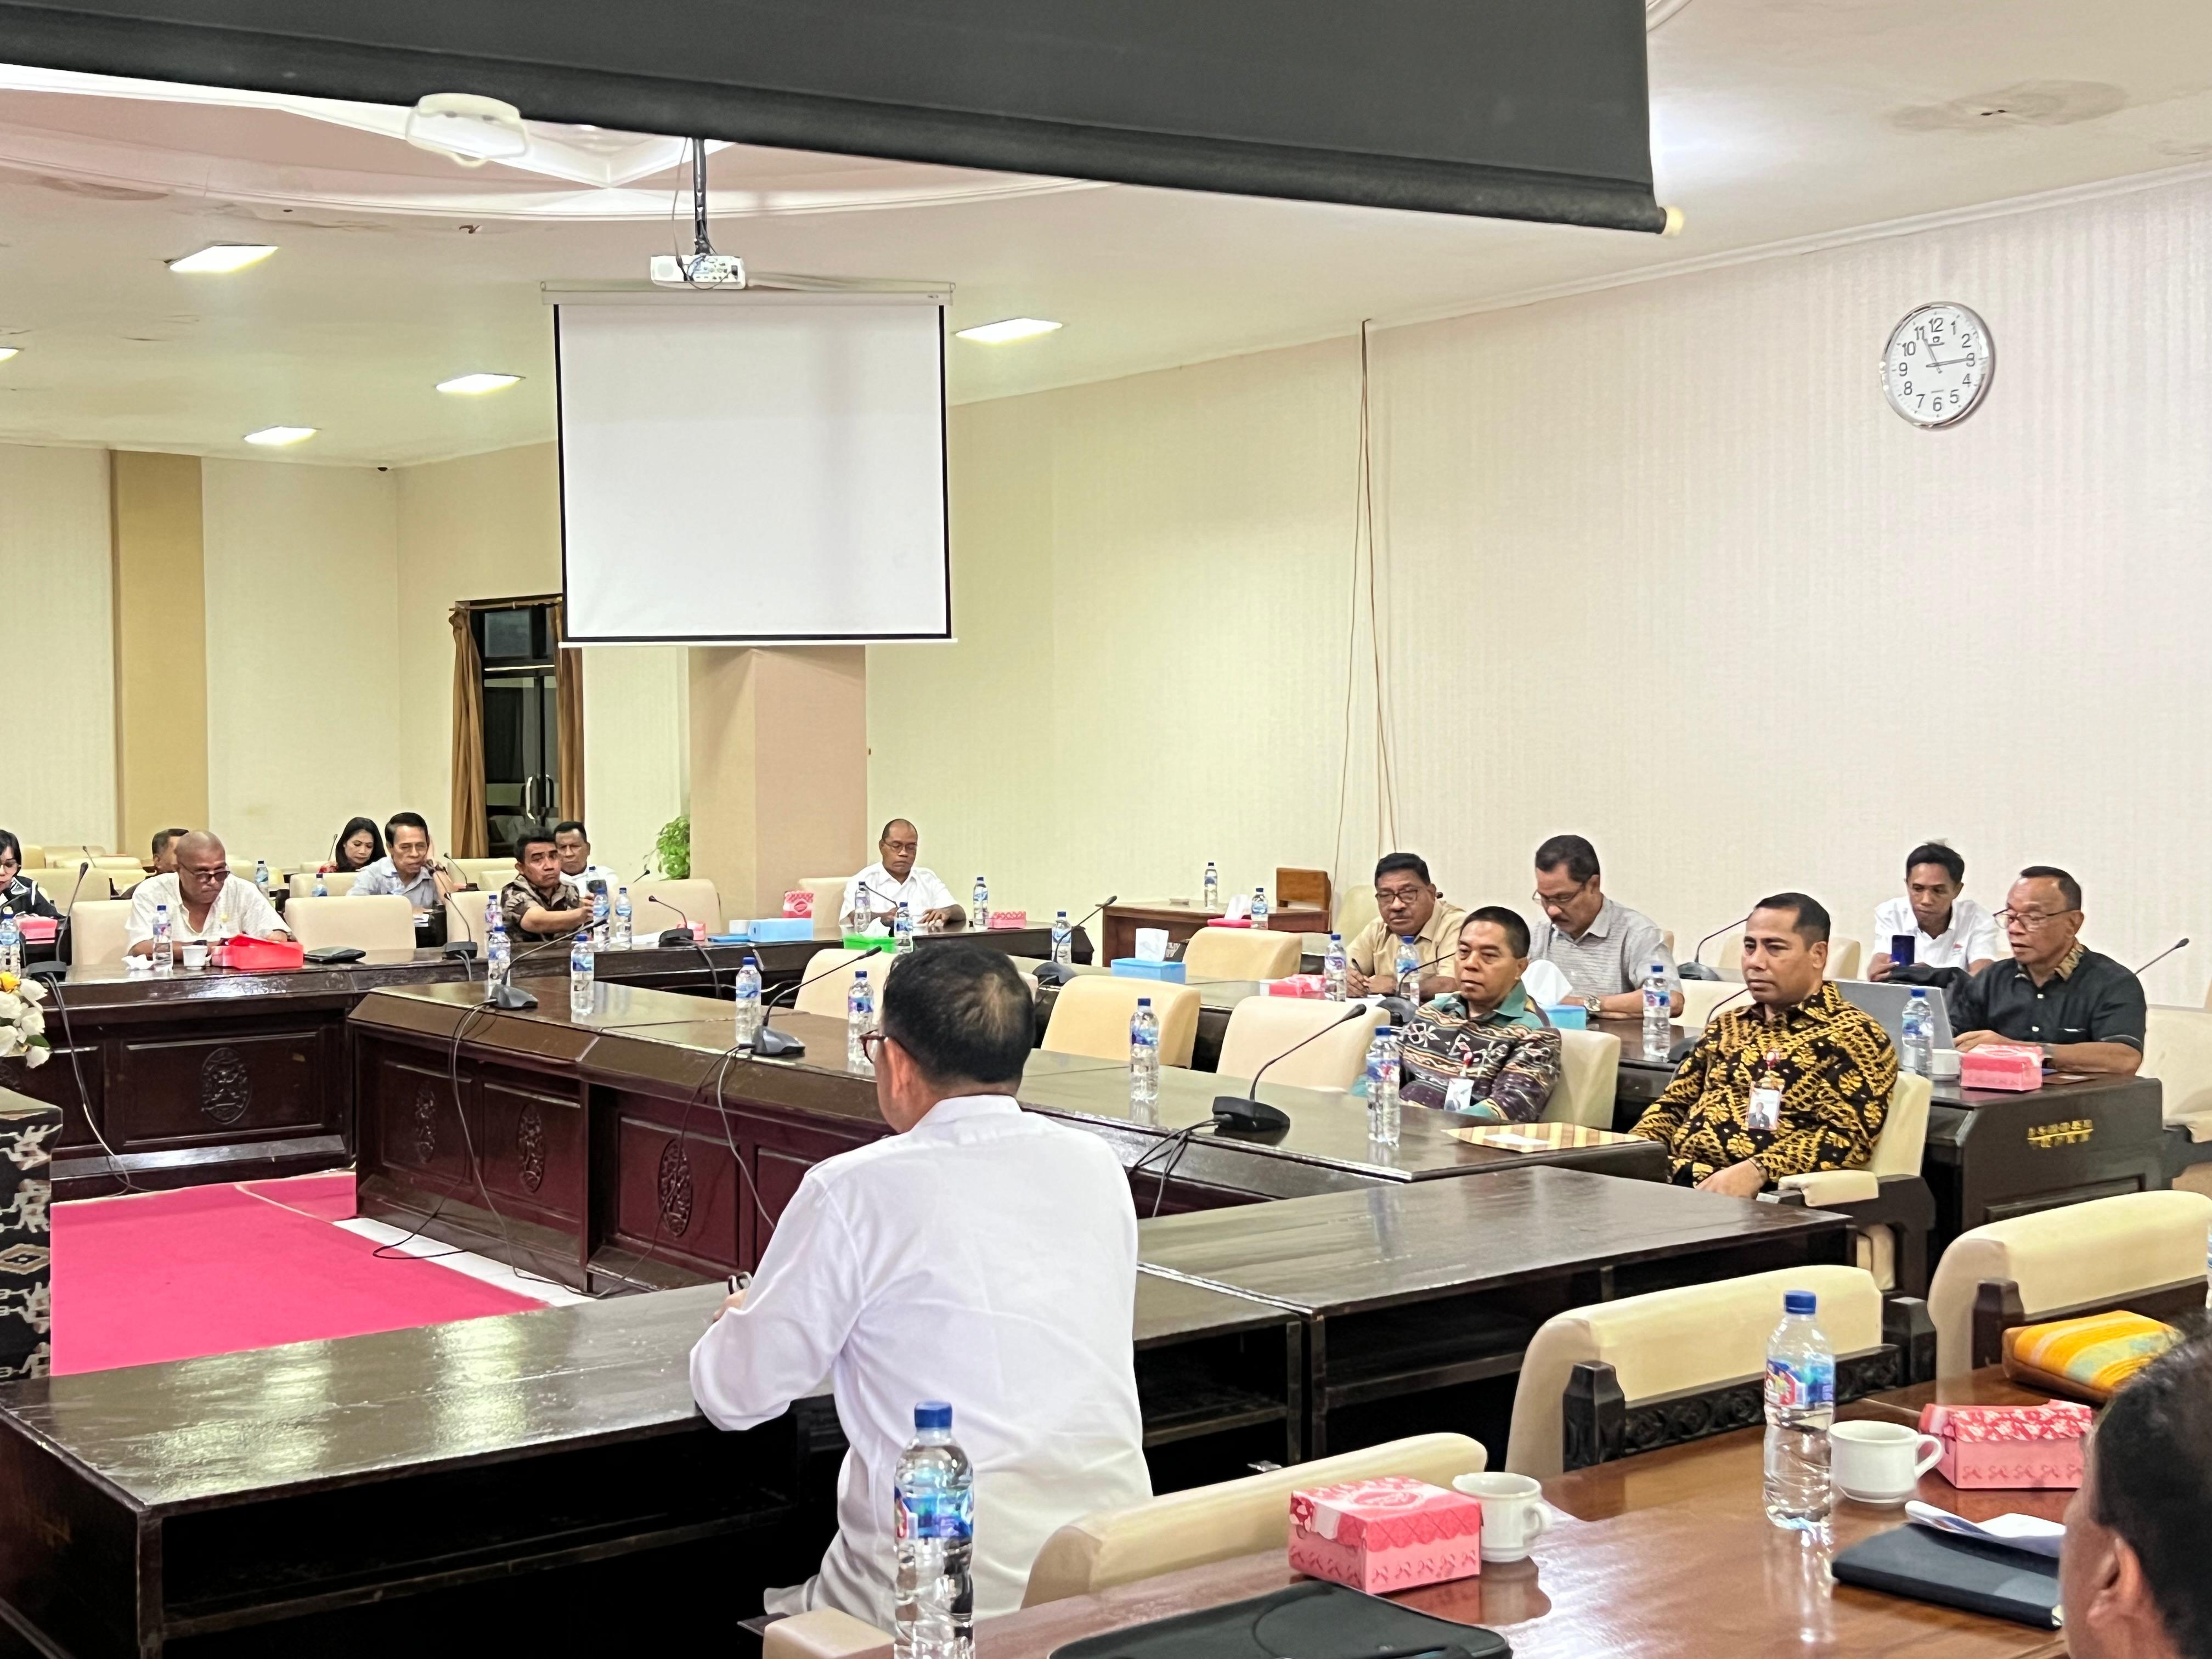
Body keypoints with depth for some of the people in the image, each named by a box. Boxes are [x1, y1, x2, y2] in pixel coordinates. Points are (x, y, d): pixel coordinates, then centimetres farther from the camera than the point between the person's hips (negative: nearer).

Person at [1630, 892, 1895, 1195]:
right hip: (1674, 1179, 7)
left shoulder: (1852, 1034, 0)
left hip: (1764, 1196, -7)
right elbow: (1674, 1103, 24)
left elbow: (1847, 1136, -11)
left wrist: (1756, 1171, -24)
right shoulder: (1728, 1025, 22)